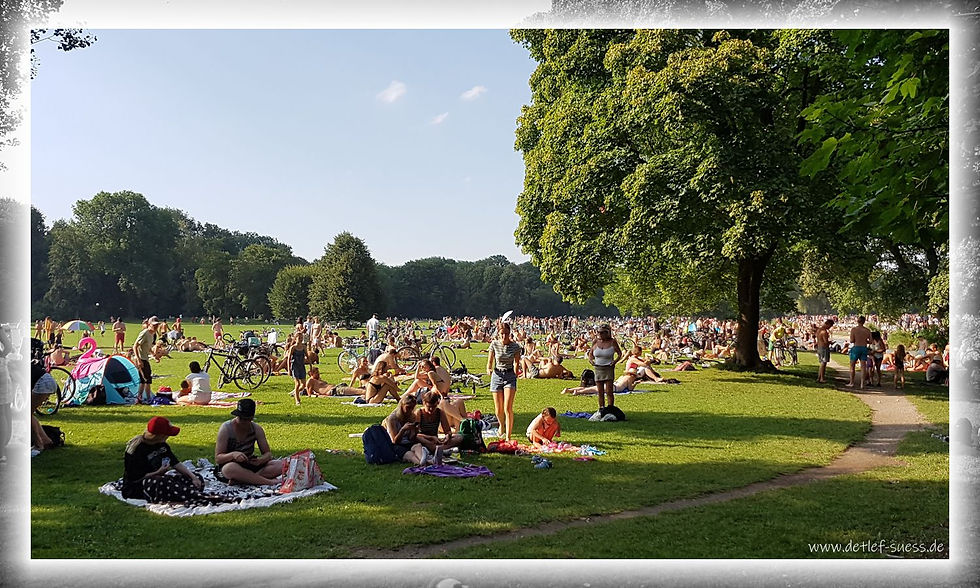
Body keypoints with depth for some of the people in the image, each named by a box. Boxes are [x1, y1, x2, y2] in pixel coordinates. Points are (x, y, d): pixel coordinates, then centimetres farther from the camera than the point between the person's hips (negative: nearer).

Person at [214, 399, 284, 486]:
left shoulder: (257, 429, -2)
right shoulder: (226, 428, -12)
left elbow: (268, 453, 0)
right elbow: (218, 458, -14)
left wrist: (261, 459, -24)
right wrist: (232, 455, -35)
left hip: (249, 465, 4)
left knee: (280, 465, -19)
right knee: (231, 468, -42)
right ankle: (268, 482, -32)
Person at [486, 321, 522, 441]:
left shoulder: (515, 346, -6)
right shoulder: (494, 344, -4)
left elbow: (517, 362, 6)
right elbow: (490, 361, -1)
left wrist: (516, 373, -4)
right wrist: (489, 369, -21)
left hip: (510, 376, -2)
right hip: (497, 375, 2)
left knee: (508, 408, -14)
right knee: (498, 409, 10)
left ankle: (508, 436, -9)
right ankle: (502, 425, 43)